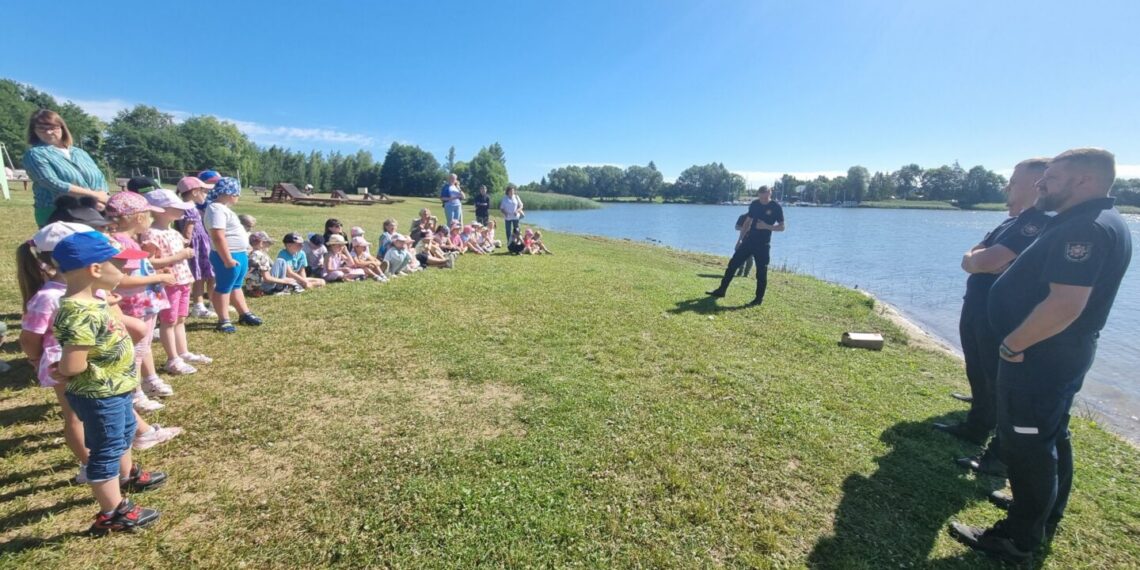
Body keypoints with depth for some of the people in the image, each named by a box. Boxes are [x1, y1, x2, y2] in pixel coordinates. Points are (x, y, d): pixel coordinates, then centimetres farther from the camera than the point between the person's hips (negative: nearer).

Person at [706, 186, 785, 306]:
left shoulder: (776, 207, -9)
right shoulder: (754, 204, 4)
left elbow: (782, 227, -7)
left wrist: (766, 226, -22)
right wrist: (740, 238, 11)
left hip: (763, 244, -5)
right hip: (748, 240, 5)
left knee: (761, 271, -1)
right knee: (733, 264, 3)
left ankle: (759, 298, 12)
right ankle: (721, 290, 12)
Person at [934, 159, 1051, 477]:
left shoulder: (1040, 222, -18)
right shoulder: (1013, 222, 14)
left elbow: (985, 262, -27)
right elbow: (969, 261, 9)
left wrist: (979, 258, -6)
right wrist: (983, 260, -12)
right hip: (977, 311, 9)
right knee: (979, 378, 20)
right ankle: (976, 428, 37)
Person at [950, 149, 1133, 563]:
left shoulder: (1086, 228, -22)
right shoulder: (1094, 222, 12)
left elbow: (1065, 304, -29)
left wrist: (1012, 345, -22)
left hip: (1040, 356, -11)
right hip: (1059, 353, 11)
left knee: (1026, 445, 0)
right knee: (1050, 438, 21)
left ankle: (1018, 540, 14)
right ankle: (1046, 519, 38)